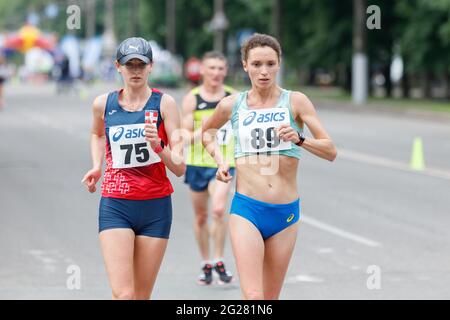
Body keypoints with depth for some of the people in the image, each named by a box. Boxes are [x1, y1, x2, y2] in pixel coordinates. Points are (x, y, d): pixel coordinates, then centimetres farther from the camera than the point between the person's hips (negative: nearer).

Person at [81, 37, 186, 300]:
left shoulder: (164, 103, -3)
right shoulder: (103, 104, 3)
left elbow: (179, 168, -6)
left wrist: (157, 146, -24)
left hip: (156, 207, 0)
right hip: (115, 206, 0)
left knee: (142, 296, 6)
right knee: (123, 295, -15)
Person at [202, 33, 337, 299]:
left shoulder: (295, 101, -1)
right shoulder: (232, 105, 3)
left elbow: (330, 151, -5)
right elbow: (206, 132, 25)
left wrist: (299, 140, -21)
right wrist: (220, 160, 8)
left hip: (286, 212, 1)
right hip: (247, 209, -1)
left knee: (270, 298, 9)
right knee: (253, 297, -15)